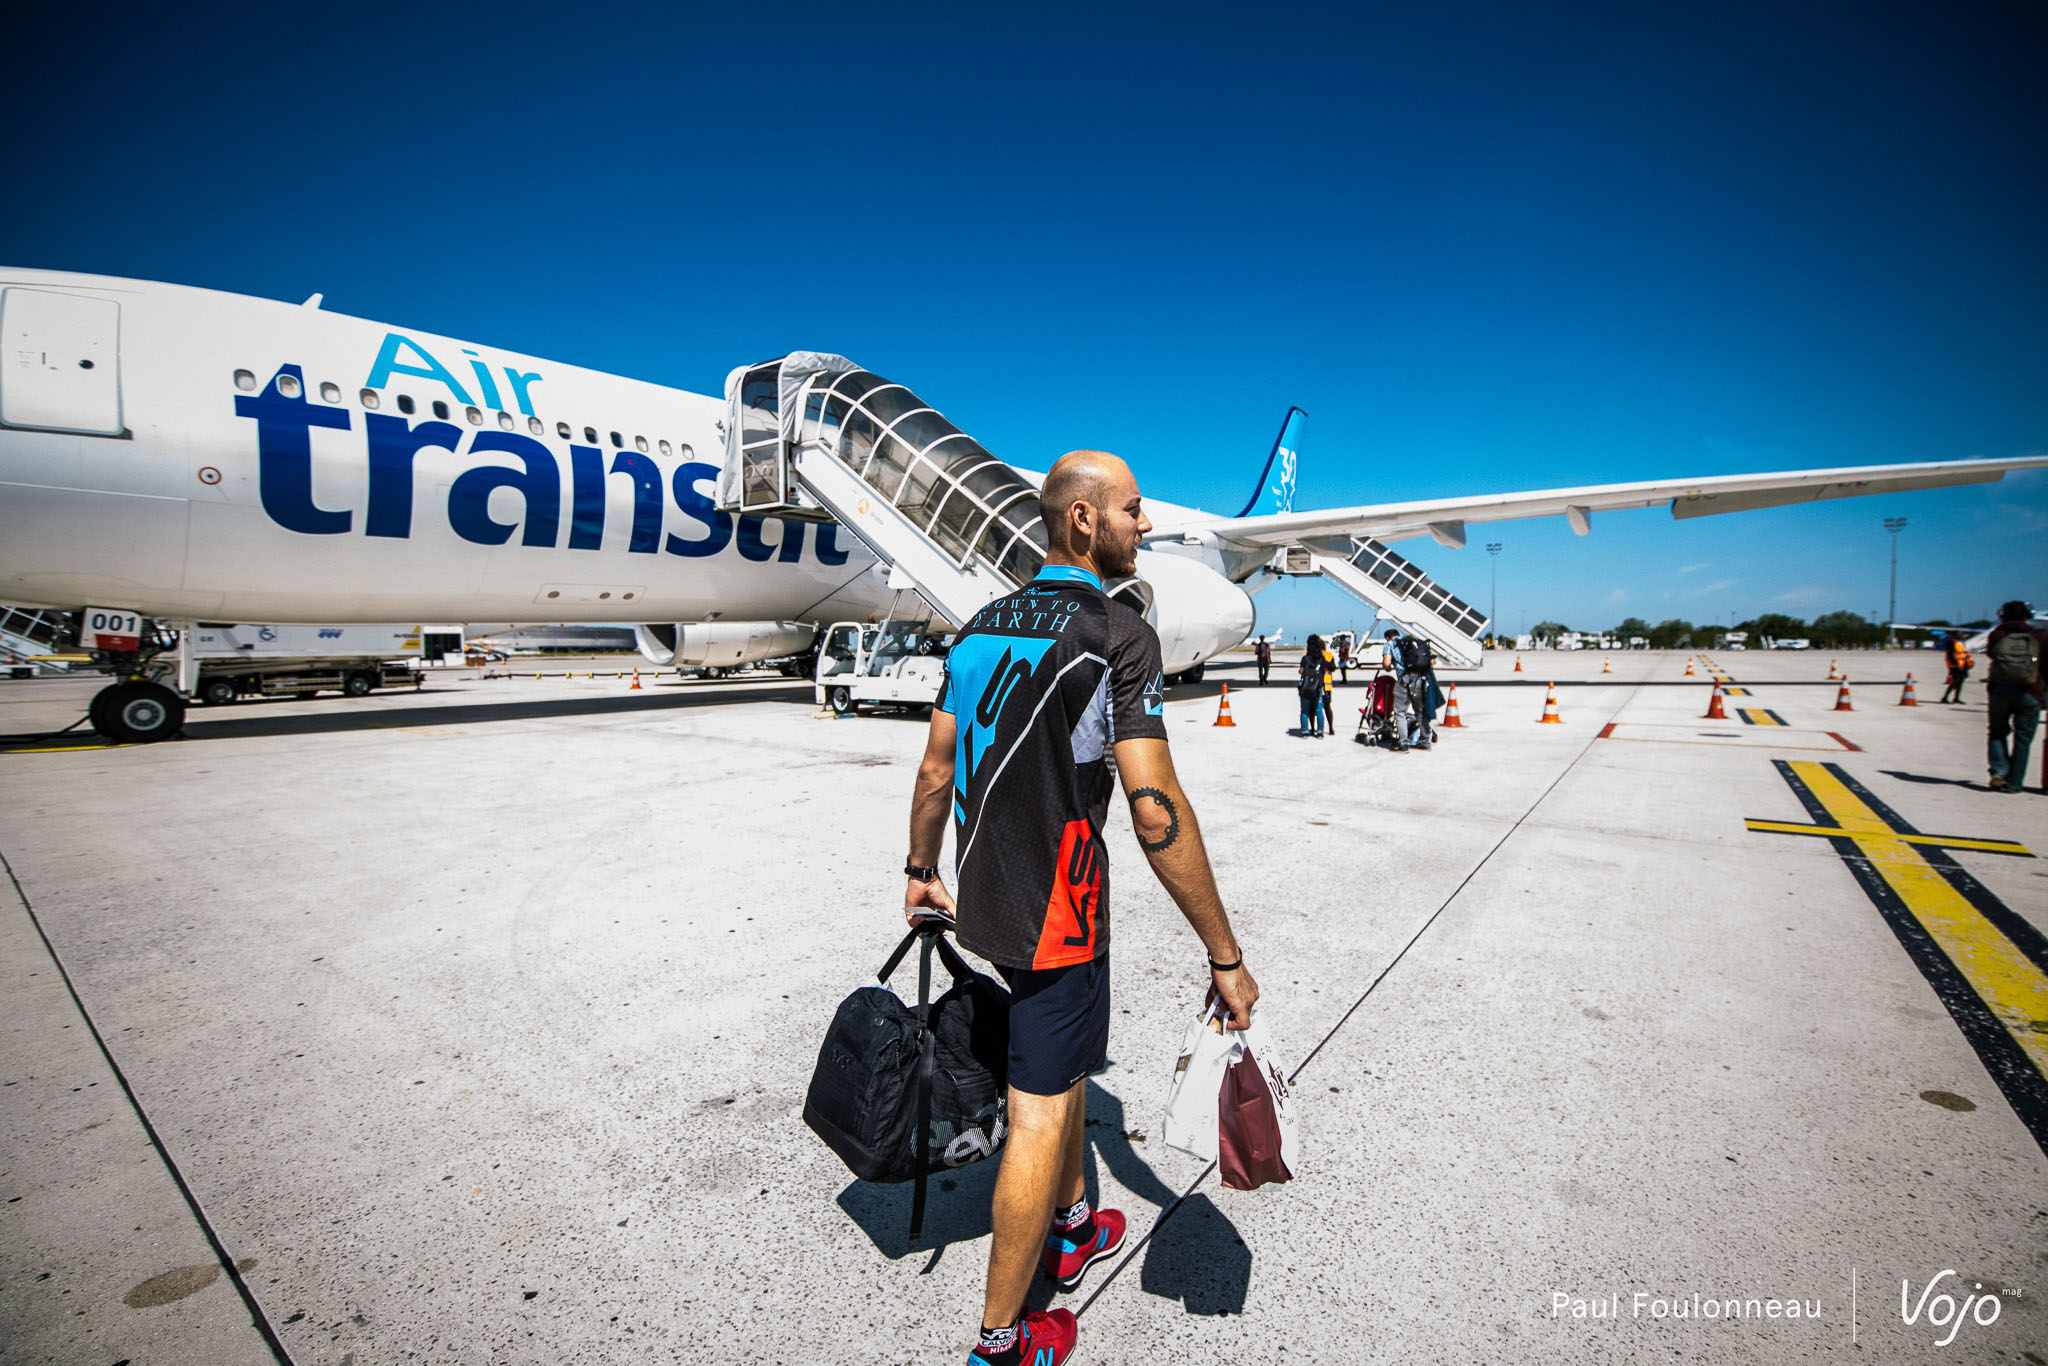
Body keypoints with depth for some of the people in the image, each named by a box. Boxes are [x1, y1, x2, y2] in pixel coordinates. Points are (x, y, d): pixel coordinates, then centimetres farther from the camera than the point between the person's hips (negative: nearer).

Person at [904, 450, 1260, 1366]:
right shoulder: (1117, 635, -18)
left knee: (1065, 1064, 27)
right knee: (1041, 1115, 8)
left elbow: (936, 767, 9)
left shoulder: (983, 627, 5)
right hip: (1055, 912, -8)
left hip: (987, 900, 8)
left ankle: (1073, 1229, 48)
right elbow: (1156, 815, -23)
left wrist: (920, 873, 23)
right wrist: (1224, 956, -15)